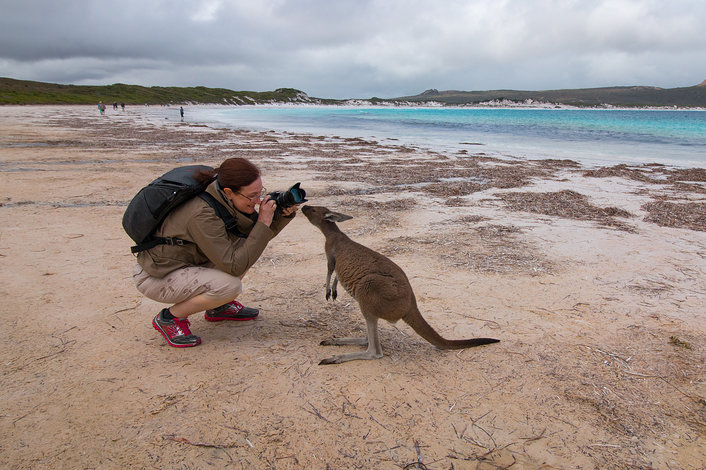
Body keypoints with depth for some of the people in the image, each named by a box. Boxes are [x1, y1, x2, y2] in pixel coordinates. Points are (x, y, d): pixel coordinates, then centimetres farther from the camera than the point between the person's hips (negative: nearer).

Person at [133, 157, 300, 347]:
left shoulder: (227, 201, -8)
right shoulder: (204, 213, -33)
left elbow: (259, 237, 4)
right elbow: (234, 266, -32)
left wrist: (284, 214, -14)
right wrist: (263, 224, -29)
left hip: (188, 263, 8)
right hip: (156, 277, -8)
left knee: (248, 244, -2)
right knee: (230, 285, -29)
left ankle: (219, 306, 13)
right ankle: (169, 317, -6)